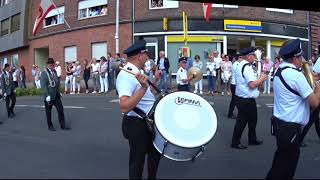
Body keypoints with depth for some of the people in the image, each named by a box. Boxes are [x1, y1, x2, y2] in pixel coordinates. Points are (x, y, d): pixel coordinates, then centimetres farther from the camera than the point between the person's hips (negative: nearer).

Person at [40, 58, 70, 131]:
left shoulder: (54, 71, 9)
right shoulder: (44, 73, -12)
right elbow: (43, 85, -18)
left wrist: (59, 91, 15)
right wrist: (47, 95, -23)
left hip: (56, 95, 6)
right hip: (49, 96, -6)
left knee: (60, 109, 3)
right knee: (48, 111, 9)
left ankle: (63, 125, 9)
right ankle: (50, 126, 22)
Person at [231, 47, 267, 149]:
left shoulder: (241, 65, 11)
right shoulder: (247, 67, -21)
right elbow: (252, 85, -28)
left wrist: (258, 81, 9)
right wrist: (262, 79, -12)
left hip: (241, 98, 10)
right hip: (246, 100, -10)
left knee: (252, 119, 21)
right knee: (242, 121, 2)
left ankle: (252, 139, 36)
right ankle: (235, 142, 15)